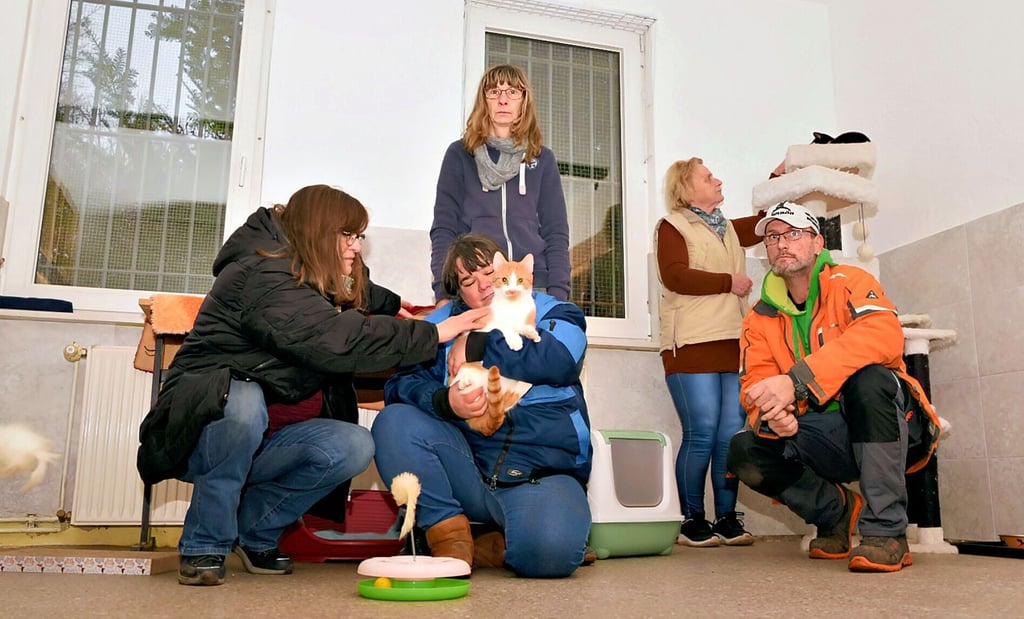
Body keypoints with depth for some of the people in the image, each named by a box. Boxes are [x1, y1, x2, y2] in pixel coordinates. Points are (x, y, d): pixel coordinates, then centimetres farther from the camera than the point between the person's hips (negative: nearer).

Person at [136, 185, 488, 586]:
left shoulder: (317, 286, 10)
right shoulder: (262, 274, -19)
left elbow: (365, 297, 36)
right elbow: (336, 340, -33)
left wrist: (402, 311, 20)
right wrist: (432, 335, -29)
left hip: (257, 441, 8)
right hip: (203, 427, -7)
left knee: (354, 447, -18)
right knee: (243, 400, -40)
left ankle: (253, 532, 3)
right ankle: (204, 546, -18)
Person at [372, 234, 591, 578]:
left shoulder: (553, 313, 8)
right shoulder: (442, 324, 13)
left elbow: (558, 359, -16)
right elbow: (401, 384, -1)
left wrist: (477, 347, -11)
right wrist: (445, 402, -22)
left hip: (543, 475, -2)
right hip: (467, 475, 3)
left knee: (551, 549, -33)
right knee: (393, 422, -20)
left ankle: (492, 549, 2)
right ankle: (451, 539, -11)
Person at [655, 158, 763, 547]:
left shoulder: (729, 229, 27)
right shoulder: (672, 227, 4)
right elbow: (675, 276, -11)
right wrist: (729, 282, -5)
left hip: (733, 343, 6)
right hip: (693, 345, -6)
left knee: (733, 435, 0)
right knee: (701, 435, -9)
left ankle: (727, 517, 9)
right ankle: (692, 520, 3)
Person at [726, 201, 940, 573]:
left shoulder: (848, 283, -6)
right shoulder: (760, 318, 7)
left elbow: (885, 335, -27)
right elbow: (754, 385, -3)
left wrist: (796, 381, -37)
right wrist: (771, 413, -29)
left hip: (889, 427, -3)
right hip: (824, 442, 4)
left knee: (868, 378, -34)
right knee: (745, 452, -20)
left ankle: (886, 529, -25)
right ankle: (839, 511, 7)